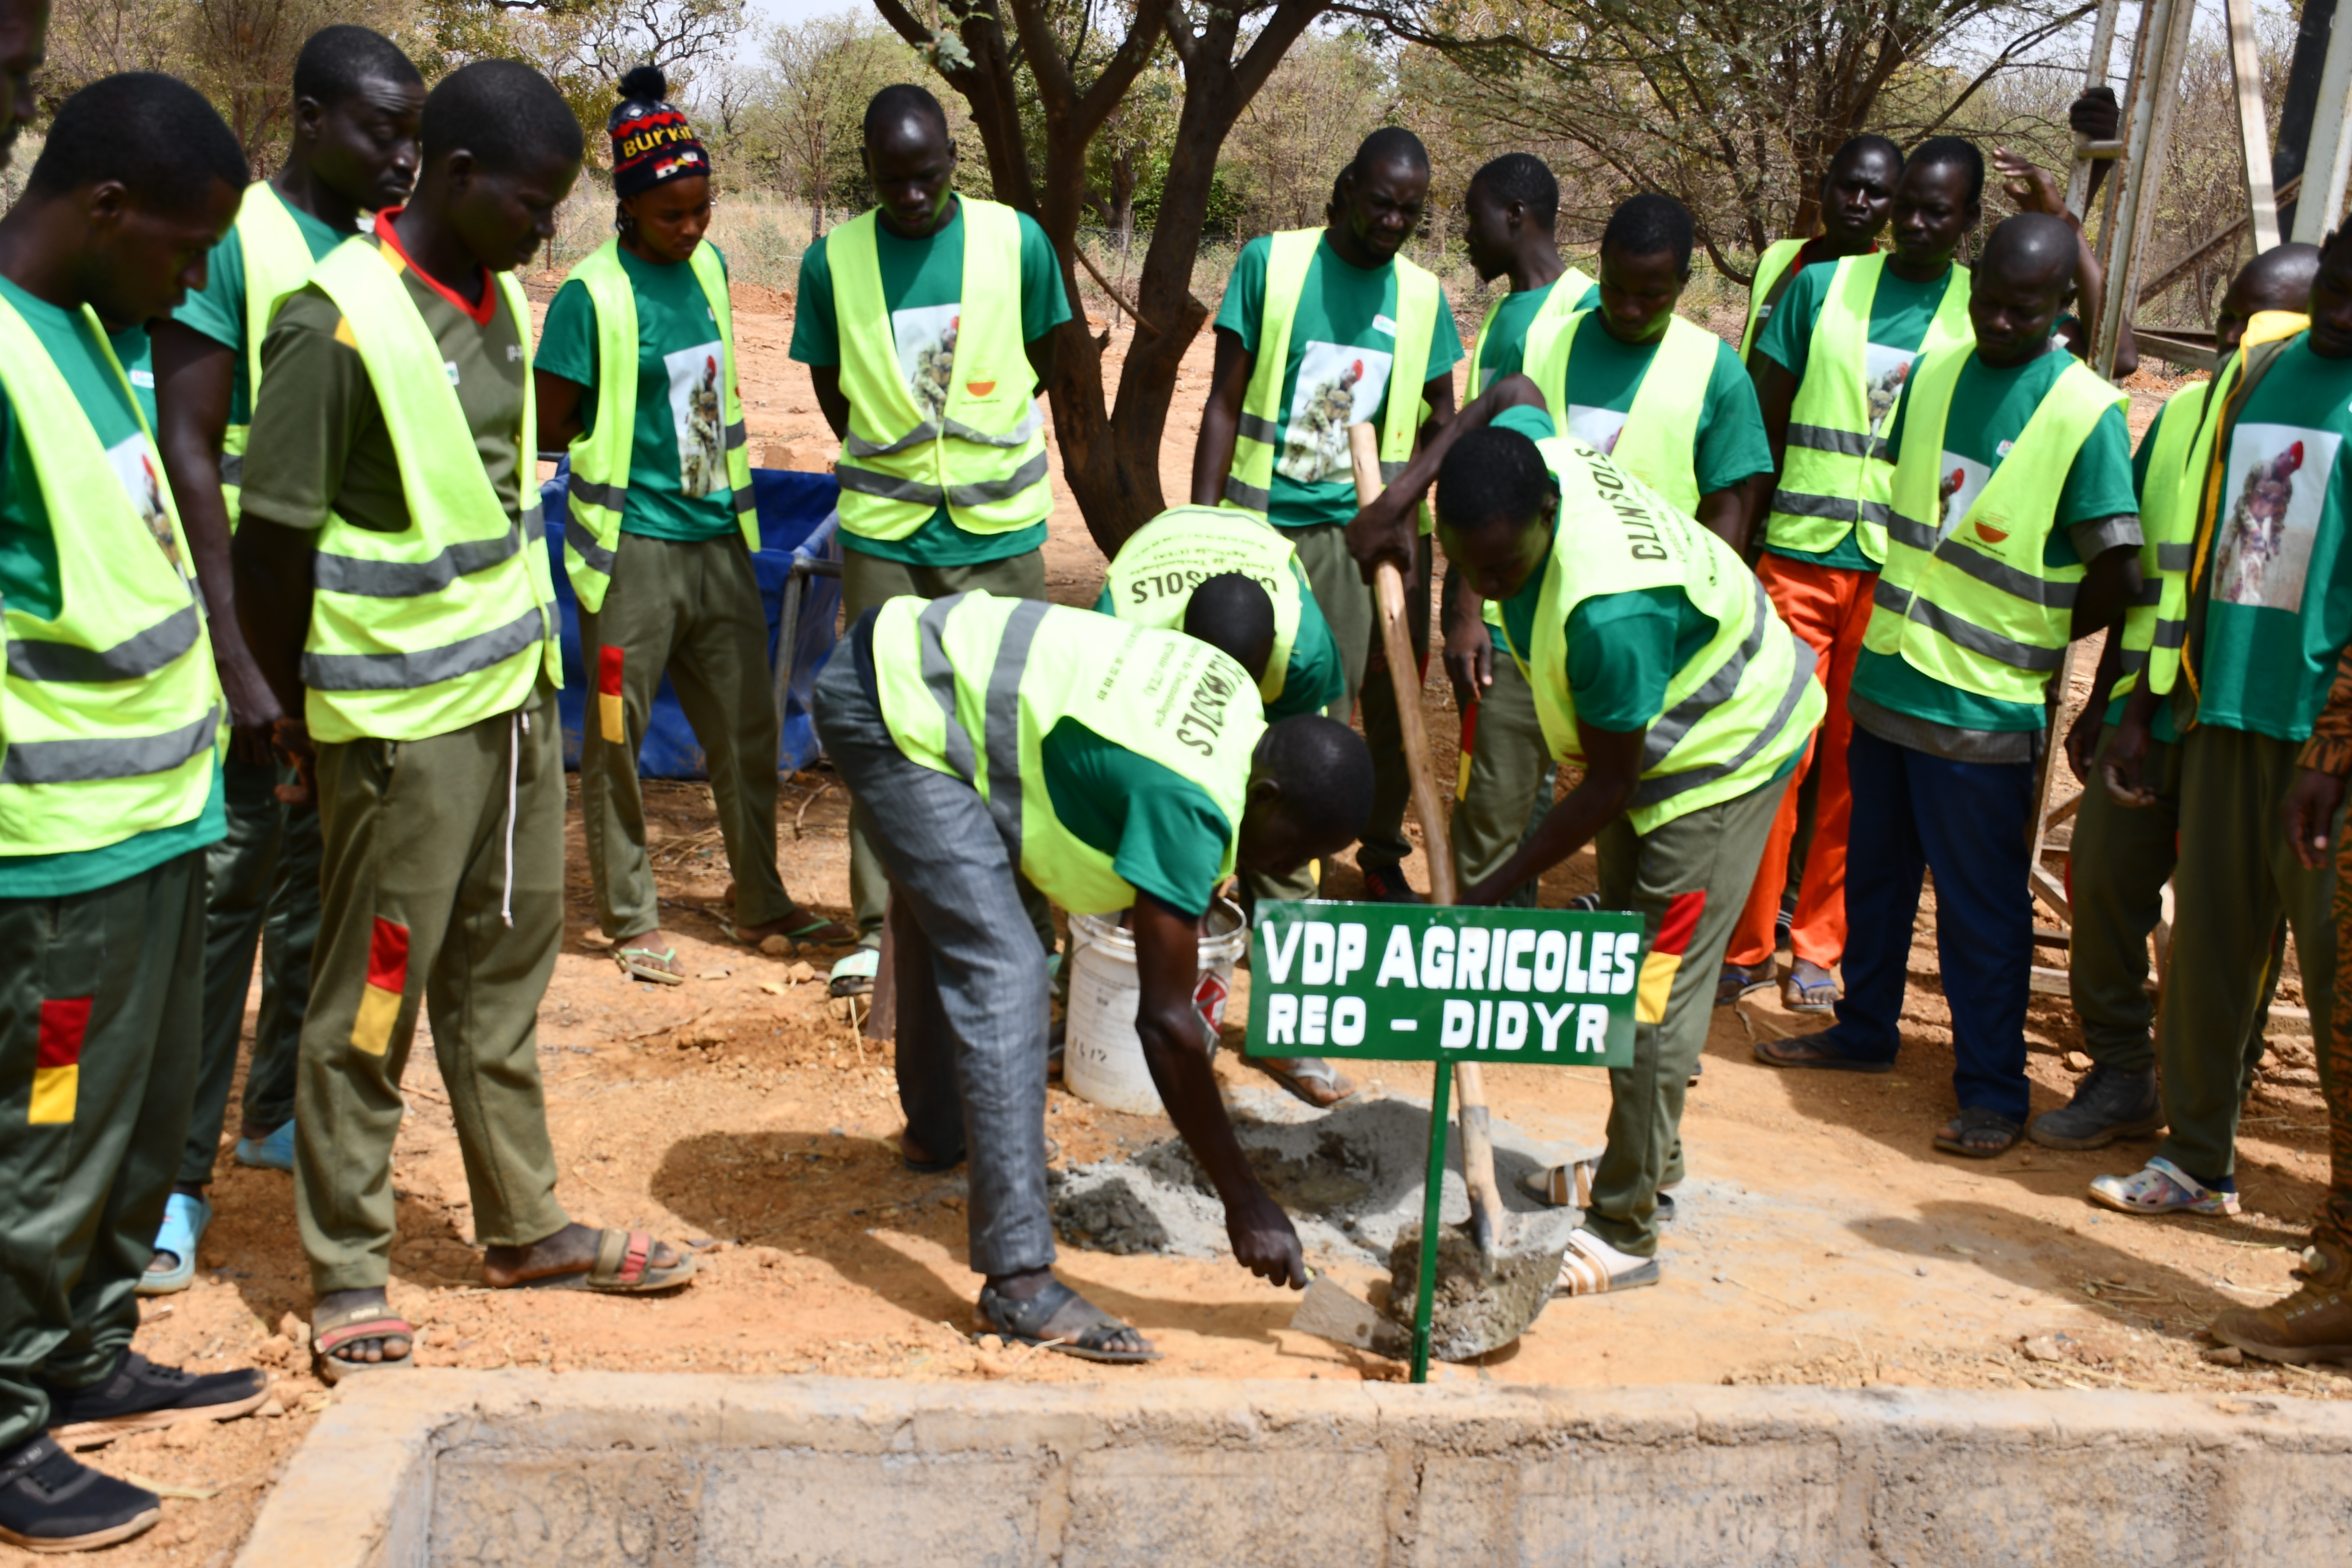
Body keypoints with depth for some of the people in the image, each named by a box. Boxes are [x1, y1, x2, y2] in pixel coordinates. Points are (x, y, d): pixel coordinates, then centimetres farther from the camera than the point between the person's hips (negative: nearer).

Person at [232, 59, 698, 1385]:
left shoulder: (503, 301, 8)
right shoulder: (339, 324, -17)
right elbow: (273, 550, -13)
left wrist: (538, 657, 15)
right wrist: (307, 717, -4)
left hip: (516, 693, 8)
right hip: (402, 719, -7)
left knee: (506, 974, 16)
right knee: (373, 999, 3)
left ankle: (525, 1225, 30)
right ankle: (349, 1275, 17)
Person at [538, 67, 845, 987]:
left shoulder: (708, 267, 7)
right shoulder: (592, 296, -13)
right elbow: (550, 430, -8)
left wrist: (732, 496, 11)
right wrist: (628, 436, 1)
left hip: (718, 537, 6)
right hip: (633, 547, -6)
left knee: (747, 729, 12)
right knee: (619, 738, 5)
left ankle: (760, 903, 26)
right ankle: (631, 920, 17)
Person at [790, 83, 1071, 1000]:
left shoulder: (1016, 241, -4)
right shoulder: (832, 259, -3)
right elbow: (831, 389, 10)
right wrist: (892, 466, 12)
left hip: (999, 533, 0)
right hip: (881, 535, 0)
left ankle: (1027, 929, 15)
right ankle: (878, 929, 16)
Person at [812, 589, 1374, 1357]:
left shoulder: (1236, 699, -3)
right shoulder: (1194, 805, -26)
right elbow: (1165, 1020, -25)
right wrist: (1244, 1201, -20)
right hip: (893, 706, -11)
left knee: (942, 918, 29)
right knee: (1001, 973, -17)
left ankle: (935, 1132, 53)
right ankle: (1018, 1281, -16)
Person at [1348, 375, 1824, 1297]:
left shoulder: (1605, 611, -41)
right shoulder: (1518, 455, -19)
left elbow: (1608, 786, -28)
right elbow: (1513, 391, 8)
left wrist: (1492, 895, -21)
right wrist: (1402, 496, -1)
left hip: (1726, 753, -10)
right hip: (1654, 731, 10)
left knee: (1657, 993, -8)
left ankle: (1625, 1231, 3)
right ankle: (1649, 1159, 36)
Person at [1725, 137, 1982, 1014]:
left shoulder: (1983, 310, 5)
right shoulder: (1822, 287, 6)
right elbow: (1761, 421, 8)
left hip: (1904, 570, 0)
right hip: (1800, 552, 0)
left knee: (1856, 762, 6)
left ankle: (1817, 948, 17)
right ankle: (1746, 943, 10)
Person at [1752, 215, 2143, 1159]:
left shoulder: (2087, 413, -13)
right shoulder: (1932, 375, 5)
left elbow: (2118, 577, -11)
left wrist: (2021, 643, -1)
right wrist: (1923, 612, 11)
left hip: (1985, 709, -6)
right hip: (1887, 680, 6)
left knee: (1982, 906, 2)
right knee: (1875, 875, 19)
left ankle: (1993, 1092, 14)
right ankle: (1865, 1031, 36)